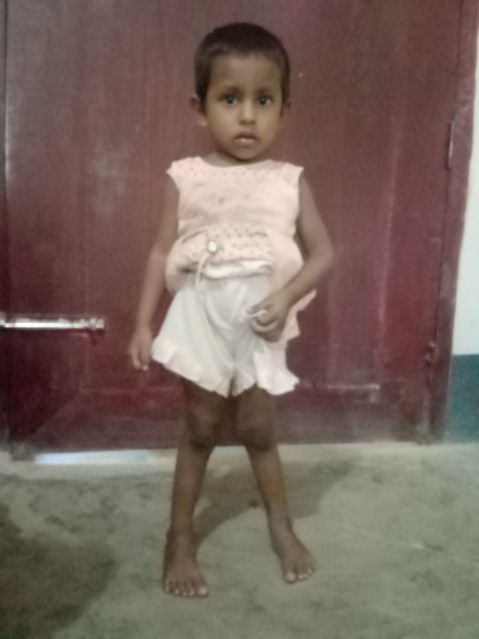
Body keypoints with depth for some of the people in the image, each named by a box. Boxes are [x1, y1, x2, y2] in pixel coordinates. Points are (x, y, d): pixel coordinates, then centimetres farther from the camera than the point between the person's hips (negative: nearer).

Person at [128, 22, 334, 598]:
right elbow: (162, 253, -3)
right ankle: (180, 539, 27)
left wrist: (287, 296, -19)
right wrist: (143, 322, -6)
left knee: (257, 429, 12)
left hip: (260, 325, 0)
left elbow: (321, 253, -2)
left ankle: (282, 528, 34)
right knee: (200, 430, 11)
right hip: (201, 321, 0)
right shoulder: (185, 178, -6)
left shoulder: (290, 181, -4)